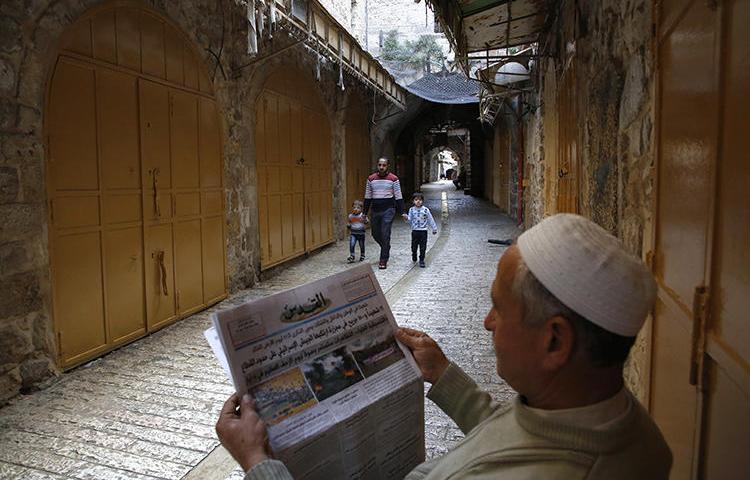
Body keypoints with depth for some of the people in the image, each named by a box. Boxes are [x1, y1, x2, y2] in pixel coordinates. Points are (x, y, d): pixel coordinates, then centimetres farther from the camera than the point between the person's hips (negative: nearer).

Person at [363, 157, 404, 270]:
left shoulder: (393, 179, -3)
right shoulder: (371, 179, 6)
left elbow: (398, 197, -1)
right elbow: (367, 197, 12)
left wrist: (401, 212, -4)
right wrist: (365, 213, 11)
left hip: (388, 210, -4)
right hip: (375, 211, 4)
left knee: (385, 235, -7)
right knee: (375, 234, 11)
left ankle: (383, 261, 2)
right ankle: (386, 250, 39)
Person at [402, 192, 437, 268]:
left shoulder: (425, 210, -5)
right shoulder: (411, 210, 0)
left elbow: (430, 220, 3)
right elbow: (410, 220, 4)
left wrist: (434, 228, 9)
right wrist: (406, 218, -18)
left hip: (423, 231, -2)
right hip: (414, 231, 2)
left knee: (423, 247, 1)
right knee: (414, 246, 10)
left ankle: (421, 260, 12)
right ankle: (414, 257, 35)